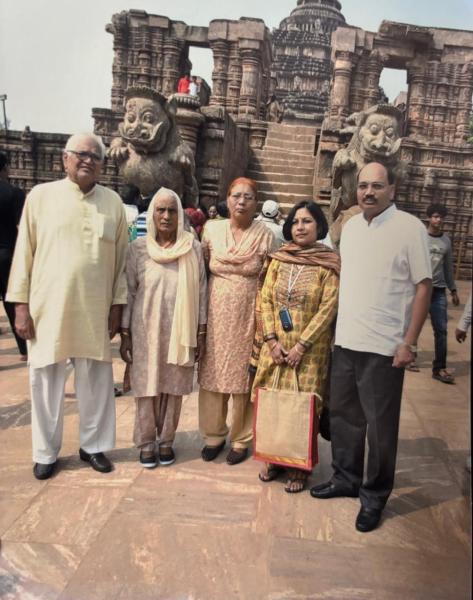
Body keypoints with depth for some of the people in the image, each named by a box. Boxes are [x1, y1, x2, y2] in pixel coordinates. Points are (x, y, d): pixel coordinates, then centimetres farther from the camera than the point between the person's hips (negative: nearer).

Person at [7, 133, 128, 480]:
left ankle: (93, 445, 28)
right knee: (47, 381, 9)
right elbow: (25, 252, 1)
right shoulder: (41, 195, 1)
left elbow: (121, 258, 5)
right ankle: (46, 452, 26)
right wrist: (21, 303, -4)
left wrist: (117, 306, 2)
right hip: (48, 308, -1)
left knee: (96, 381, 10)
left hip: (95, 311, 1)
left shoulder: (113, 202, 5)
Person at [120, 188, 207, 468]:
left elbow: (201, 293, 2)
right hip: (146, 331, 0)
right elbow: (129, 292, 1)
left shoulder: (193, 248, -1)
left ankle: (166, 440, 28)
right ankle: (146, 442, 26)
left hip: (180, 331, 1)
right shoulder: (139, 248, -2)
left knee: (174, 387, 9)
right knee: (147, 387, 8)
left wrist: (201, 333, 1)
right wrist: (125, 334, -1)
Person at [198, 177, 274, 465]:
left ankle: (241, 439, 24)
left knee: (244, 376, 6)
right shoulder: (212, 230, 3)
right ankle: (214, 434, 27)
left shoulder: (265, 236, -3)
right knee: (213, 374, 8)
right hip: (216, 314, 2)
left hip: (248, 316, -2)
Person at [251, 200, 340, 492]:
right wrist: (272, 340, -7)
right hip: (276, 346, 4)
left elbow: (328, 308, -11)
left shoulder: (330, 263, -6)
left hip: (310, 349, -4)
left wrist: (301, 345, -14)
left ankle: (300, 467, 21)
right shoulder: (279, 259, 6)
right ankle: (274, 459, 29)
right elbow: (265, 299, 3)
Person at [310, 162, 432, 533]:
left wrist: (410, 342, -12)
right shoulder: (350, 226, 9)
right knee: (343, 416, 17)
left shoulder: (410, 228, -9)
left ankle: (375, 496, 25)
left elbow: (423, 286, -8)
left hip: (384, 347, -6)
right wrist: (340, 327, 12)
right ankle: (346, 479, 36)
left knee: (380, 426, 6)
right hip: (345, 340, 6)